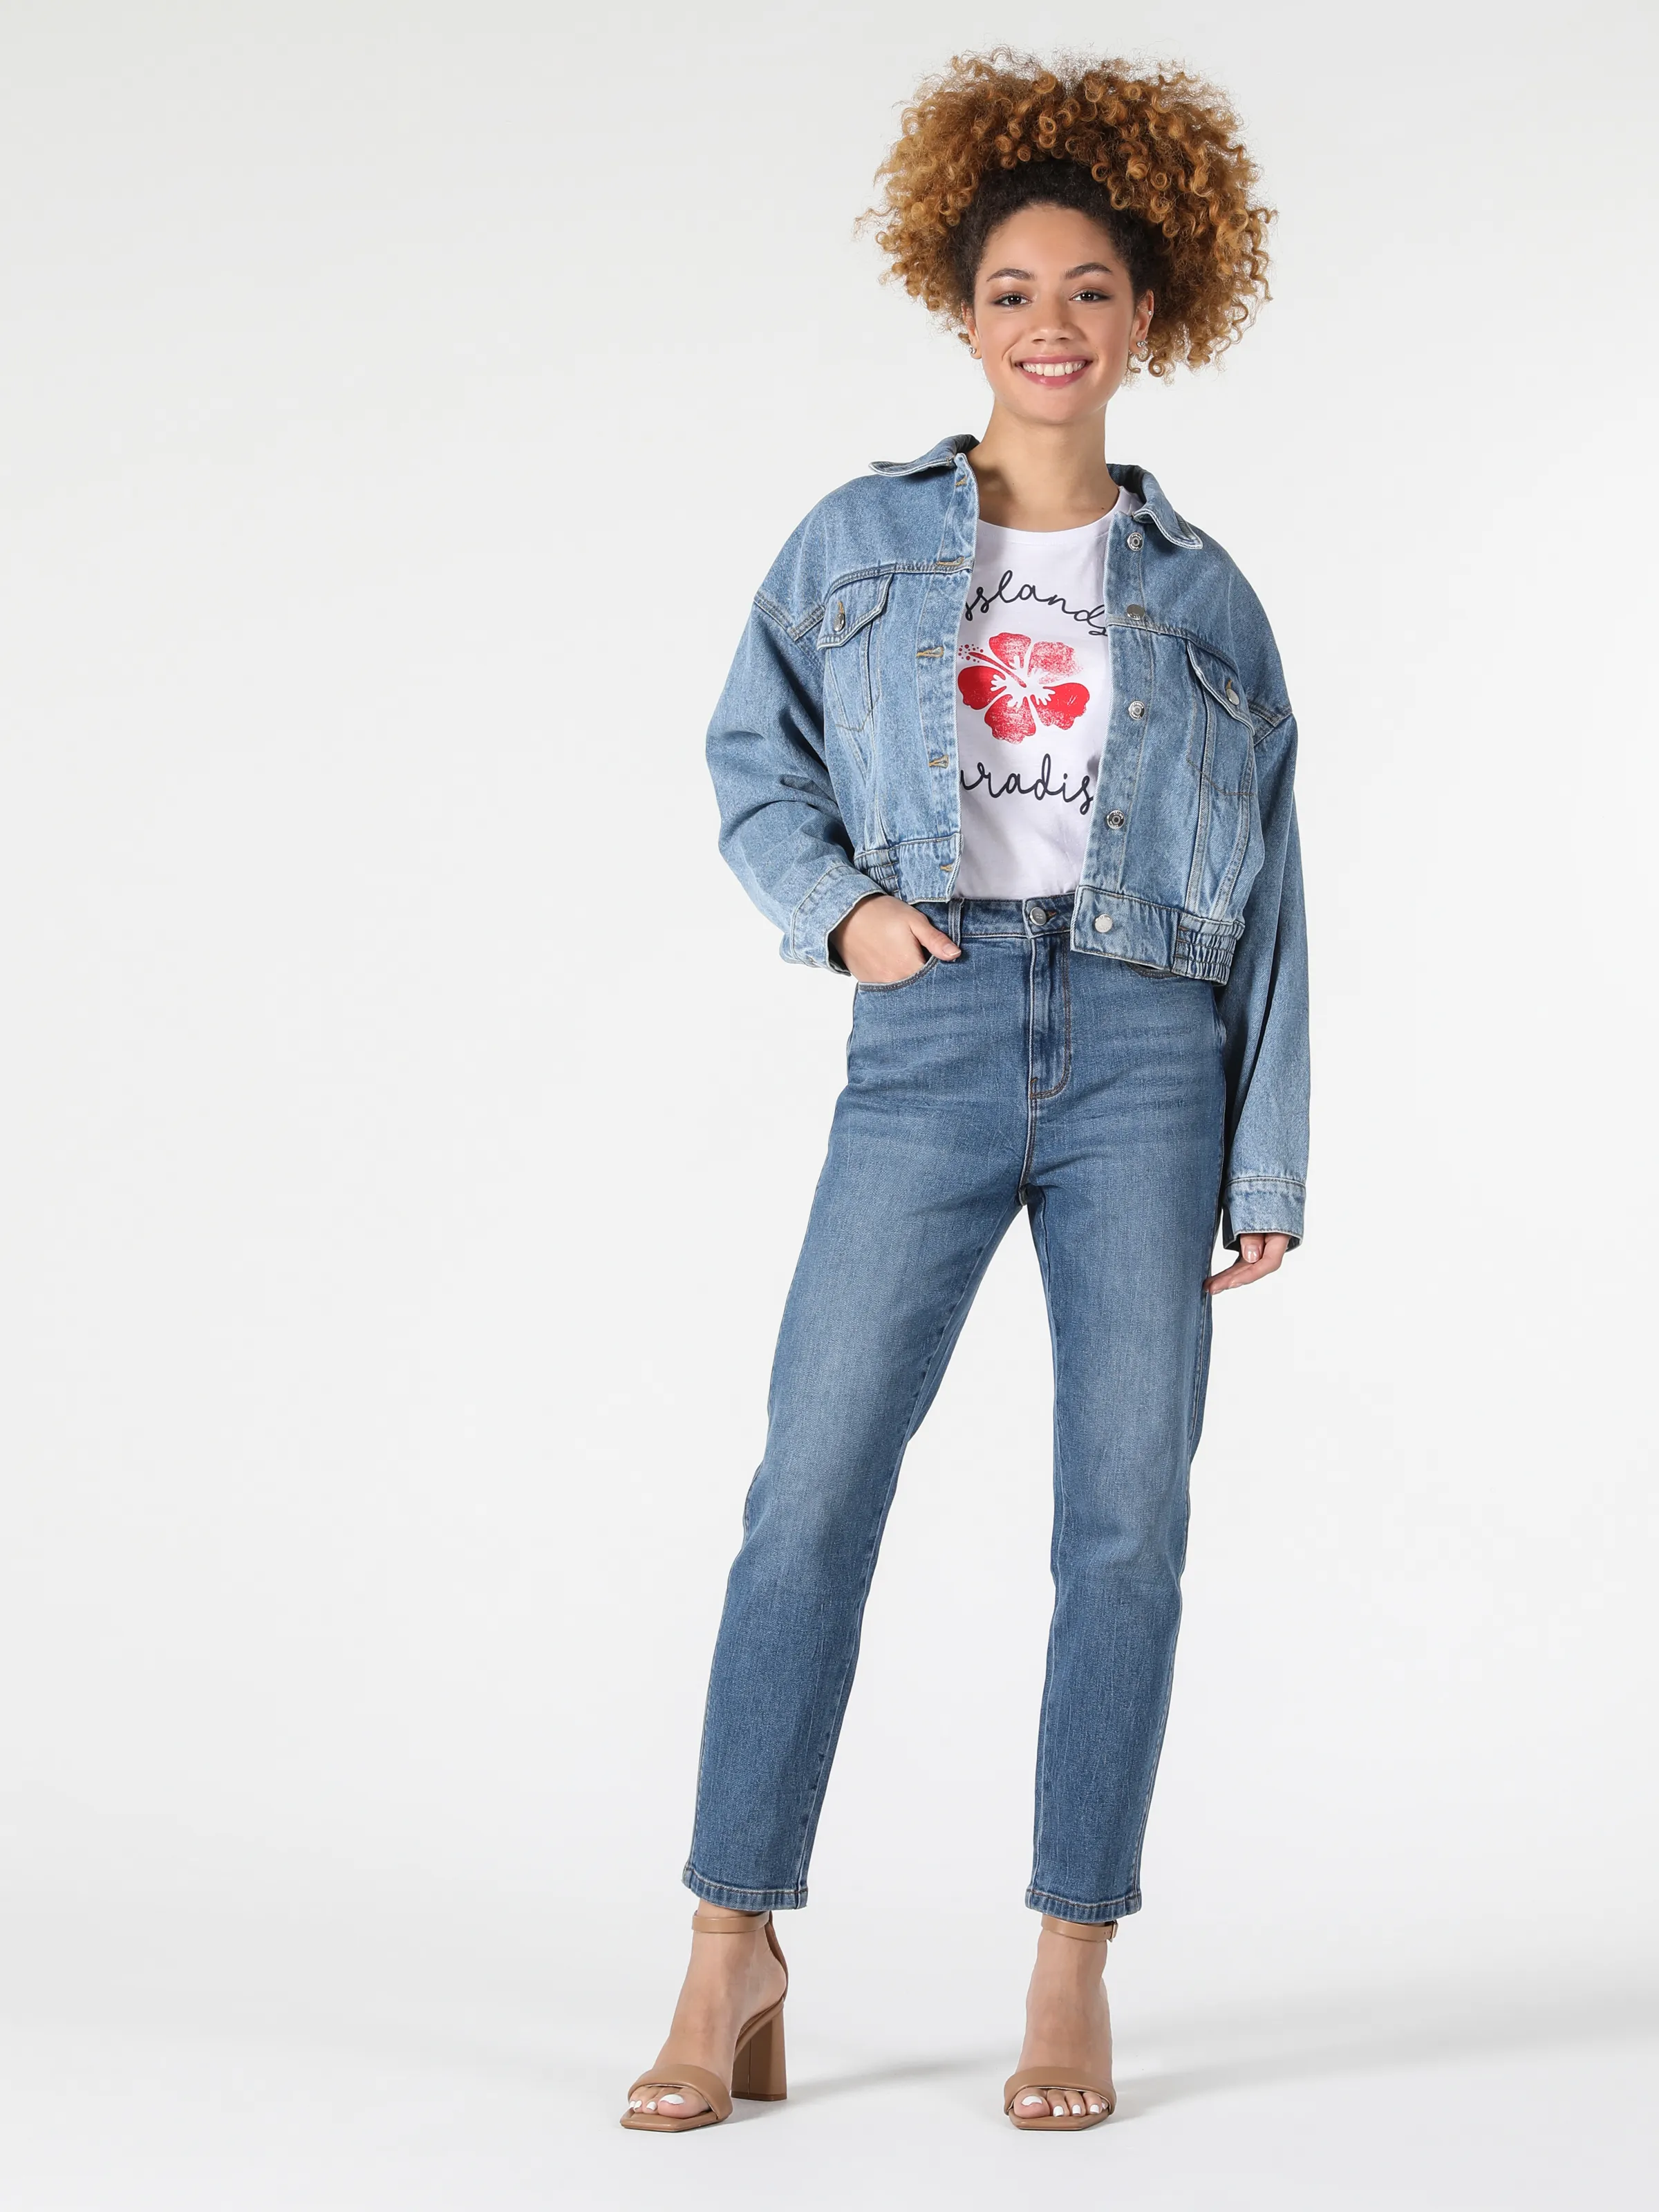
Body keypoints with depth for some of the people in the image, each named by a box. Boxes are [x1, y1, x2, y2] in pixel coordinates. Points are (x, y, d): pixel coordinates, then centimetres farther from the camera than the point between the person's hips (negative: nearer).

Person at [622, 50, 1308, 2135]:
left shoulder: (1202, 595, 12)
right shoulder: (857, 541, 11)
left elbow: (1266, 894, 11)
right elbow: (753, 765, 15)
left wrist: (1267, 1166, 6)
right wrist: (839, 906, -6)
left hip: (1146, 1053, 1)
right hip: (931, 1043, -1)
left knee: (1125, 1513, -1)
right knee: (811, 1485, -7)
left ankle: (1072, 1969, 7)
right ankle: (735, 1952, 1)